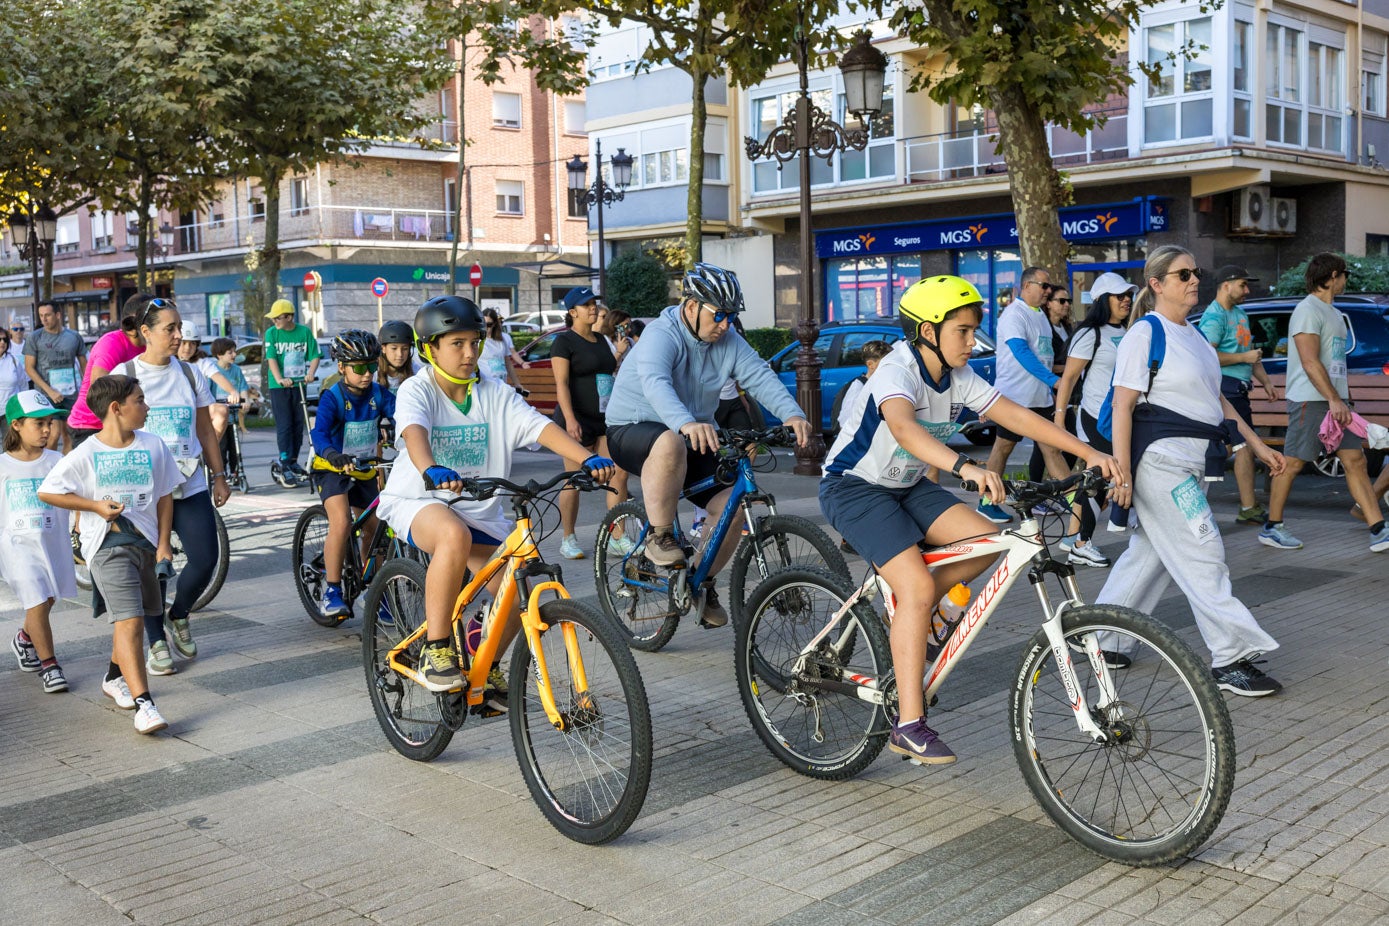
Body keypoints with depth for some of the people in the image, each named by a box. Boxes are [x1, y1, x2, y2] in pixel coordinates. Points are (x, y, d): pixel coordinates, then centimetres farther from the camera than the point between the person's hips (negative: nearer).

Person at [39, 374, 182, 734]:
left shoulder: (153, 446, 2)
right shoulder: (86, 454, -8)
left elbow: (165, 496, 8)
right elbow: (46, 491, -1)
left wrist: (163, 544, 3)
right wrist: (96, 506, -8)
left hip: (145, 542, 5)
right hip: (108, 545, -5)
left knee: (131, 618, 19)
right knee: (129, 620, -16)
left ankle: (115, 677, 44)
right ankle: (143, 704, -19)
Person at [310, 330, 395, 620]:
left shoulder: (378, 394, -8)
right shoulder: (333, 397, -19)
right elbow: (319, 433, -34)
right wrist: (334, 455, -54)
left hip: (364, 469, 5)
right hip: (333, 468, -5)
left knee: (373, 530, 7)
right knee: (341, 523, -25)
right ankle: (331, 591, -16)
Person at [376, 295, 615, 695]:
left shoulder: (495, 393, -1)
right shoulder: (417, 390, -11)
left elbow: (541, 426, -14)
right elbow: (414, 432, -33)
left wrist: (588, 458, -30)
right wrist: (432, 471, -55)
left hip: (479, 510, 5)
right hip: (417, 501, -5)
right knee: (455, 535, -39)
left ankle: (487, 668, 20)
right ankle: (436, 649, -25)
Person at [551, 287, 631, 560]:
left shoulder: (601, 340, 17)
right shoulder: (565, 341, -5)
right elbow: (562, 383, -13)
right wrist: (570, 418, -22)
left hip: (606, 418, 7)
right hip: (578, 420, -7)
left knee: (619, 476, -3)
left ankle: (616, 539, 3)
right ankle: (568, 539, 11)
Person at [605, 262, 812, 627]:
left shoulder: (727, 341, -1)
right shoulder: (662, 335, -20)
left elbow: (760, 376, -14)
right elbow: (655, 383, -39)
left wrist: (792, 414, -34)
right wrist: (686, 424, -59)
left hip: (693, 434, 6)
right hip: (633, 431, -6)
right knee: (670, 444, -41)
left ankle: (703, 583, 11)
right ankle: (659, 537, -24)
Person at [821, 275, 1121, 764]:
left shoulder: (958, 378, -2)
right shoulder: (898, 372, -25)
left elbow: (1016, 416, -7)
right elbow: (903, 427, -46)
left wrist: (1089, 453, -16)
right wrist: (966, 467, -61)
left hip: (906, 486, 8)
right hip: (854, 487, -8)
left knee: (986, 540, -12)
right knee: (917, 586, -22)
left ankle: (908, 616, 11)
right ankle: (909, 726, -17)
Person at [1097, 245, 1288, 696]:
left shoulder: (1195, 335, 17)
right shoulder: (1145, 335, -10)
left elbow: (1216, 399, 23)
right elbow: (1123, 406, -14)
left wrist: (1258, 446, 20)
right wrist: (1121, 473, -20)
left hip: (1192, 463, 9)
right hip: (1161, 459, -9)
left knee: (1149, 552, 11)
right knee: (1202, 554, -9)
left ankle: (1101, 637, 21)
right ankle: (1230, 658, -4)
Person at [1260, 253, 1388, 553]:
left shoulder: (1333, 312, 20)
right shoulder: (1308, 310, -11)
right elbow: (1309, 362, -19)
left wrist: (1342, 398, 18)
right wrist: (1333, 399, -23)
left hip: (1335, 400, 9)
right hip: (1310, 400, -9)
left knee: (1355, 460, 3)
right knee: (1292, 463, -2)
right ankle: (1271, 528, 8)